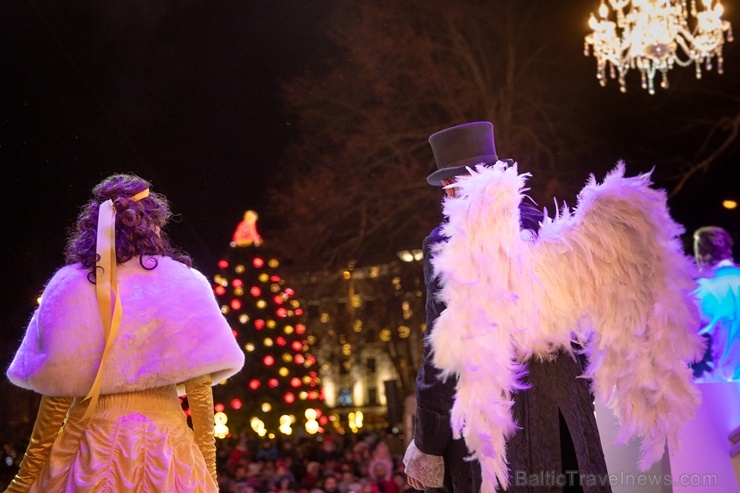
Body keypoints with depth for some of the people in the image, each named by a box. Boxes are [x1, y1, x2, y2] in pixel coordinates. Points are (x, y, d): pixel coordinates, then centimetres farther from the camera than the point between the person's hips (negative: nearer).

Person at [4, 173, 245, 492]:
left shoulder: (69, 287, -1)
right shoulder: (183, 284, -2)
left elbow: (56, 394, -3)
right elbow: (199, 387, -4)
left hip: (89, 445, 1)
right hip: (163, 446, 0)